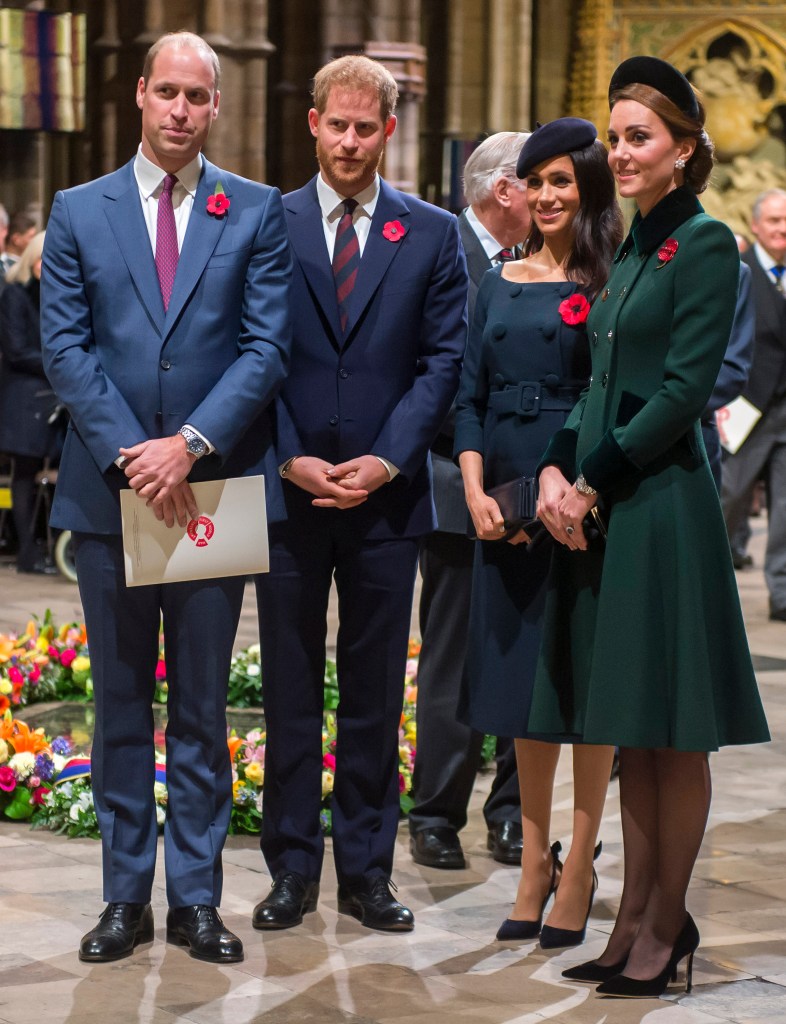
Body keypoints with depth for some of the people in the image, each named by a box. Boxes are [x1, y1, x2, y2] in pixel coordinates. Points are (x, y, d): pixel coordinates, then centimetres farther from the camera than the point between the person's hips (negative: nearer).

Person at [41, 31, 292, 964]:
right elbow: (64, 347, 0)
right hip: (109, 491, 1)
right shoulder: (78, 212, 6)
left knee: (203, 706, 6)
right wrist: (129, 452, -12)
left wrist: (192, 446, -15)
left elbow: (266, 346, -3)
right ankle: (126, 896, 16)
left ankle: (196, 898, 13)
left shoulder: (256, 212, 3)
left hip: (211, 487, -1)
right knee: (120, 704, 8)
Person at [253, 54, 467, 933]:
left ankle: (366, 870, 15)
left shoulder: (433, 236, 6)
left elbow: (444, 360, 1)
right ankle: (292, 869, 14)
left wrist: (385, 462, -9)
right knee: (289, 691, 5)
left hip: (386, 497, 0)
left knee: (376, 692, 7)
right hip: (288, 492, 0)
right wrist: (289, 461, -9)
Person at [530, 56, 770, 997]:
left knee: (671, 734, 0)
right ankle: (635, 917, 17)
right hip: (602, 511, 8)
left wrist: (594, 482, -13)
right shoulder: (629, 249, 16)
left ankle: (665, 924, 8)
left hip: (663, 507, -8)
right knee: (629, 735, 11)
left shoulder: (703, 244, -9)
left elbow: (683, 389, -15)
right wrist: (556, 470, 0)